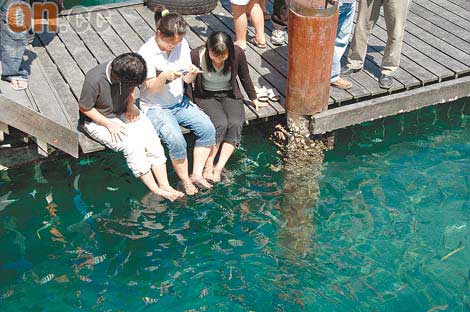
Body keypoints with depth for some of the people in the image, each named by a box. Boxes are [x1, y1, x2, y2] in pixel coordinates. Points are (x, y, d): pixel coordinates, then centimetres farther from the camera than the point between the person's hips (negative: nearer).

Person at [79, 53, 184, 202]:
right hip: (98, 120, -6)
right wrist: (109, 124, -22)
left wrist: (130, 107, -6)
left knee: (152, 139, -17)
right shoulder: (95, 80, -30)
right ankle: (155, 190, -17)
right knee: (132, 144, -27)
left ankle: (164, 185, -12)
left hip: (124, 113, 6)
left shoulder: (128, 73, -13)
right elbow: (84, 108, -18)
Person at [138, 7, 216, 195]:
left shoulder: (182, 45, 0)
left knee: (208, 129, -15)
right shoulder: (146, 53, -16)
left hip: (179, 102, 6)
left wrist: (192, 73, -20)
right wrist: (164, 76, -37)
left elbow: (186, 80, 4)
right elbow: (151, 87, -17)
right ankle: (185, 180, -3)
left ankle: (197, 174, -2)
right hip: (155, 108, -5)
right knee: (176, 141, -28)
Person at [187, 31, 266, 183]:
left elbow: (245, 77, 4)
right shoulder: (196, 56, -19)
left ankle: (219, 168, -23)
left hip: (229, 95, 2)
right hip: (206, 96, -2)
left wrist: (254, 99, 13)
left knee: (235, 124, -27)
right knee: (220, 124, -30)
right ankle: (208, 166, -18)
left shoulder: (238, 53, -14)